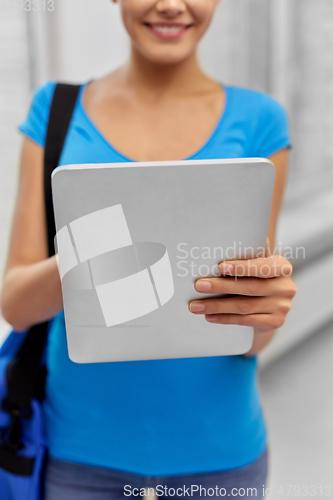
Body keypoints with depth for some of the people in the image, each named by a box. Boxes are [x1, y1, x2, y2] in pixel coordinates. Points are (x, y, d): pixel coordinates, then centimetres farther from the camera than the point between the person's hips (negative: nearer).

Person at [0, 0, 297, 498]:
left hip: (216, 445, 0)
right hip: (82, 443, 0)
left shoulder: (257, 122, -6)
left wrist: (266, 312, -29)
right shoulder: (57, 110, -3)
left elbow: (250, 338, -5)